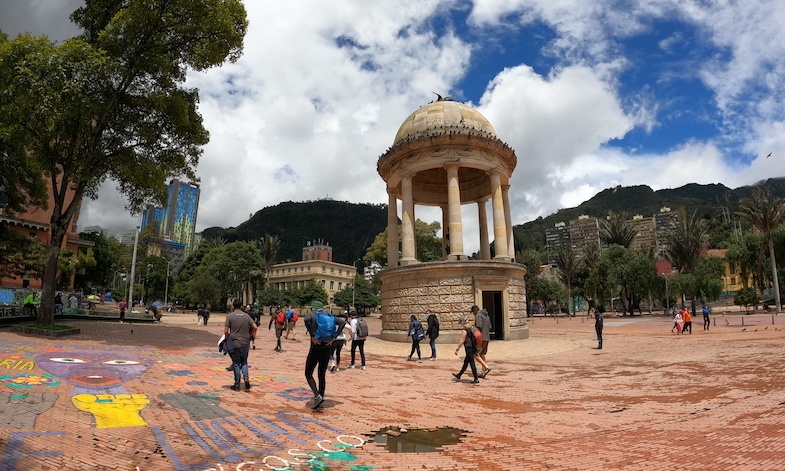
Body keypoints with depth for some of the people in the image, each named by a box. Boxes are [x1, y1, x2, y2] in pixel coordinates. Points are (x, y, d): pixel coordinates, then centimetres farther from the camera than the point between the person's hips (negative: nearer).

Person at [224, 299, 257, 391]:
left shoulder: (230, 316, -6)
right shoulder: (246, 316, 5)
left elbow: (226, 331, -9)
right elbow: (255, 327, 2)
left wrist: (227, 339, 8)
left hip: (234, 343, -3)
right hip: (245, 343, 3)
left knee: (236, 364, 6)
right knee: (244, 362, 17)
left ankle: (237, 385, 11)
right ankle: (246, 378, -3)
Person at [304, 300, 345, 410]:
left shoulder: (312, 314, -3)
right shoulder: (328, 316, 11)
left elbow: (307, 319, -29)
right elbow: (342, 322, 0)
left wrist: (312, 336, -22)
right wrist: (334, 337, -2)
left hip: (315, 349, -5)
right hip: (326, 350, 5)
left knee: (308, 374, 9)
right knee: (322, 375, 17)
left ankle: (317, 396, -9)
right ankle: (319, 399, 20)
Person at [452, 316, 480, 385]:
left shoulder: (464, 329, -16)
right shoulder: (469, 328, 11)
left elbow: (462, 341, -17)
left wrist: (457, 349, -10)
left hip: (468, 348, -10)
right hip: (472, 347, 10)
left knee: (472, 363, -3)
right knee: (465, 362, 19)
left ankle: (476, 380, 2)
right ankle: (458, 376, 34)